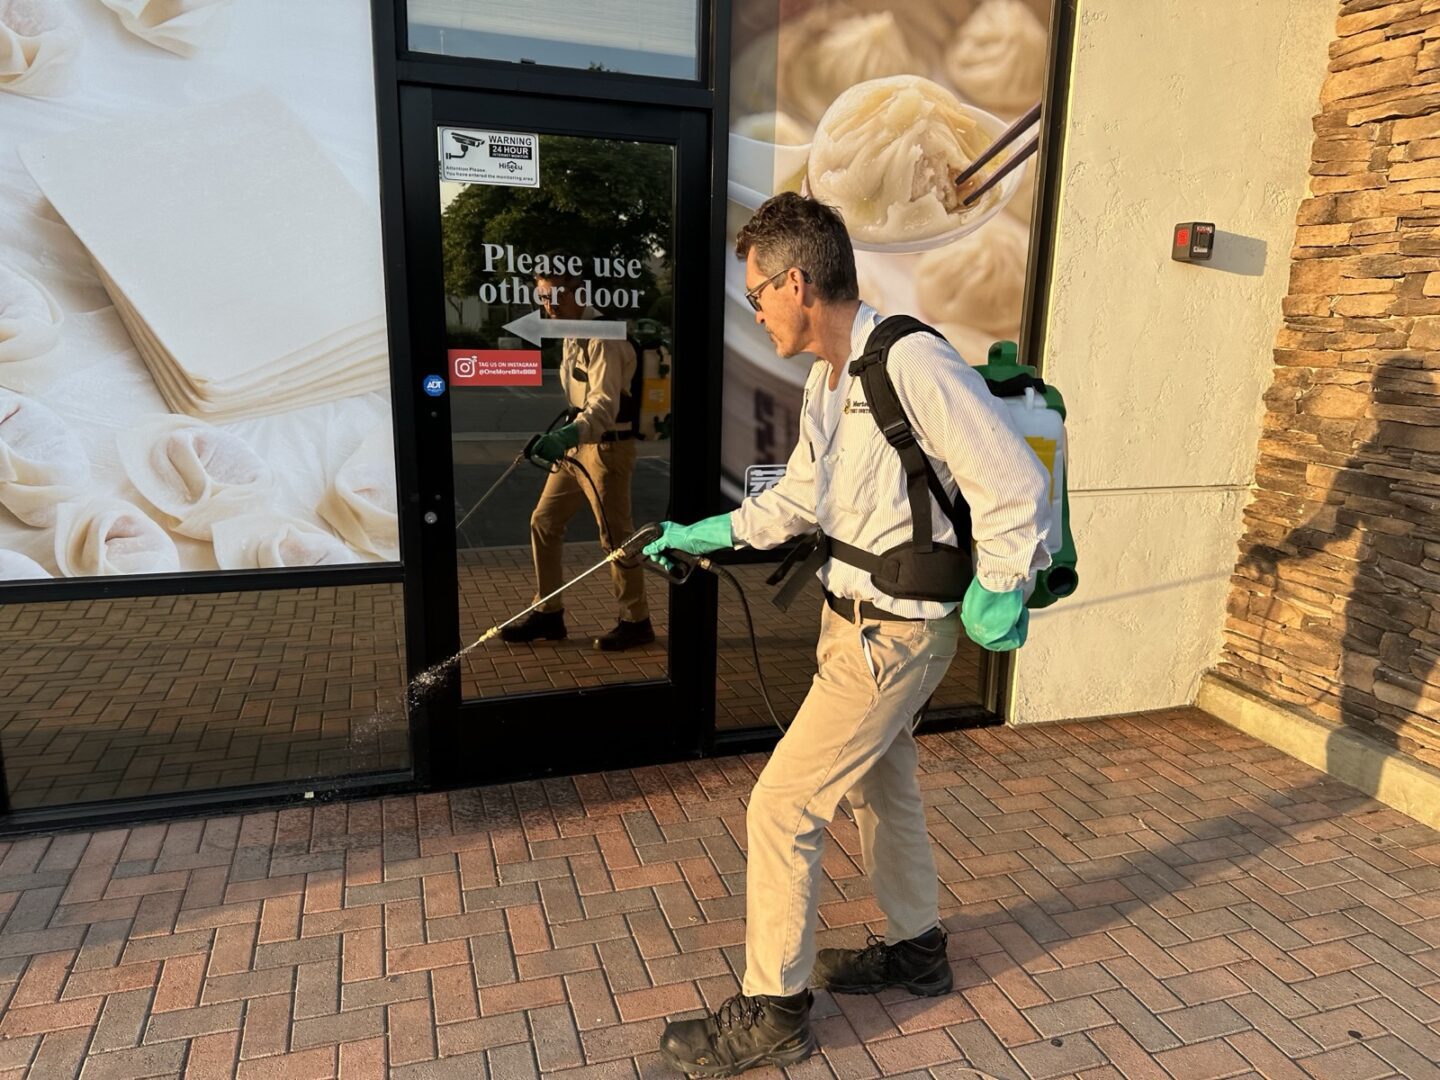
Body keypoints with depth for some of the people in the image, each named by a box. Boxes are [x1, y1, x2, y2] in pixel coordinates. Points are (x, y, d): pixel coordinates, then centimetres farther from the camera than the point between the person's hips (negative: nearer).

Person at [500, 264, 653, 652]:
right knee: (543, 522, 9)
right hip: (577, 445, 10)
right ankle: (549, 615, 20)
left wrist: (568, 435, -44)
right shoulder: (572, 335, 15)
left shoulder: (603, 337, -16)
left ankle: (636, 622, 13)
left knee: (615, 535, -2)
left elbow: (605, 402, -29)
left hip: (607, 447, -9)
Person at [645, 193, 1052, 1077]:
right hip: (853, 616, 10)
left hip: (895, 633, -10)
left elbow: (1017, 485, -23)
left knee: (783, 805, -3)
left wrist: (995, 595, -16)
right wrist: (702, 534, 16)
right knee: (880, 784, 24)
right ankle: (917, 948, 47)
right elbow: (801, 497, 16)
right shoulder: (828, 379, 6)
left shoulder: (914, 364, -24)